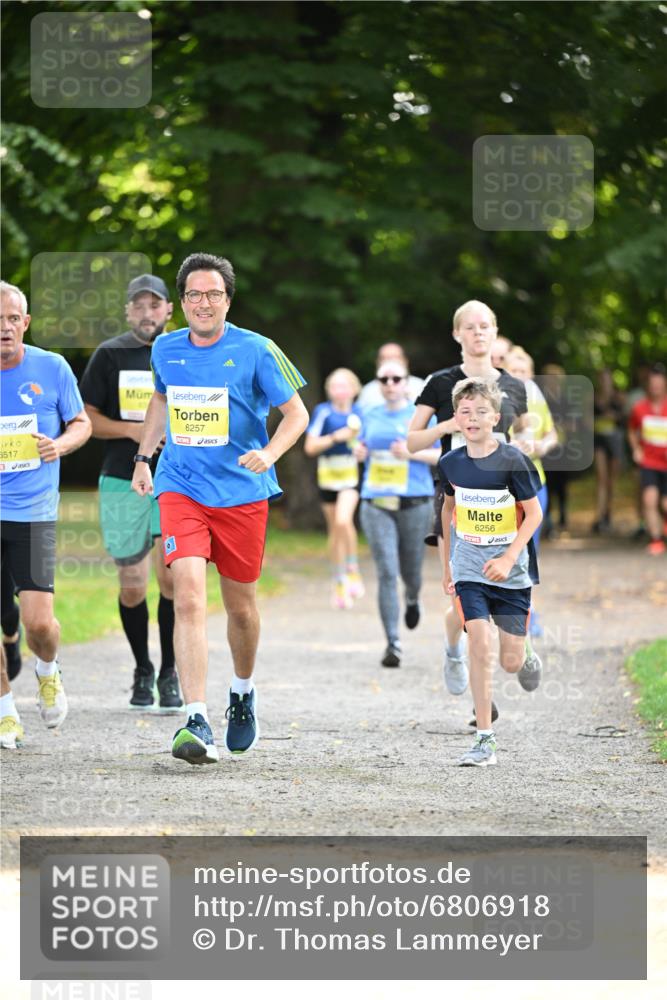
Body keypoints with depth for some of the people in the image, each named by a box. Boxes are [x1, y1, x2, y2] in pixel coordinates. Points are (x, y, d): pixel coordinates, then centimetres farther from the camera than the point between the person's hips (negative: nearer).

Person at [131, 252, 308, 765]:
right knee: (189, 597, -17)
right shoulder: (165, 349, 5)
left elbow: (296, 413, -3)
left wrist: (269, 453, -21)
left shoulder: (255, 351, -7)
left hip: (242, 493, -1)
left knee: (240, 605, 11)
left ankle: (243, 693, 41)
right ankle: (197, 722, -22)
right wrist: (143, 457, 19)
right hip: (180, 489, 1)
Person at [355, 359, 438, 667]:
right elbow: (362, 447, 27)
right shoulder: (371, 417, 12)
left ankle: (412, 599, 48)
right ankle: (393, 644, -9)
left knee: (410, 571, 9)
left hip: (414, 503, -1)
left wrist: (412, 453, -14)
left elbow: (442, 456, 1)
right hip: (376, 503, 2)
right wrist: (358, 452, 4)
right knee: (386, 573, -10)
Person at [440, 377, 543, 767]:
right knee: (480, 647, -14)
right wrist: (447, 562, 21)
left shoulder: (512, 461, -13)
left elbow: (534, 514, -8)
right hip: (470, 570, 2)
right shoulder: (451, 463, -1)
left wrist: (508, 558, -19)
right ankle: (485, 740, -10)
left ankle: (528, 658, 41)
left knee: (511, 661, 1)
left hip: (511, 570, -2)